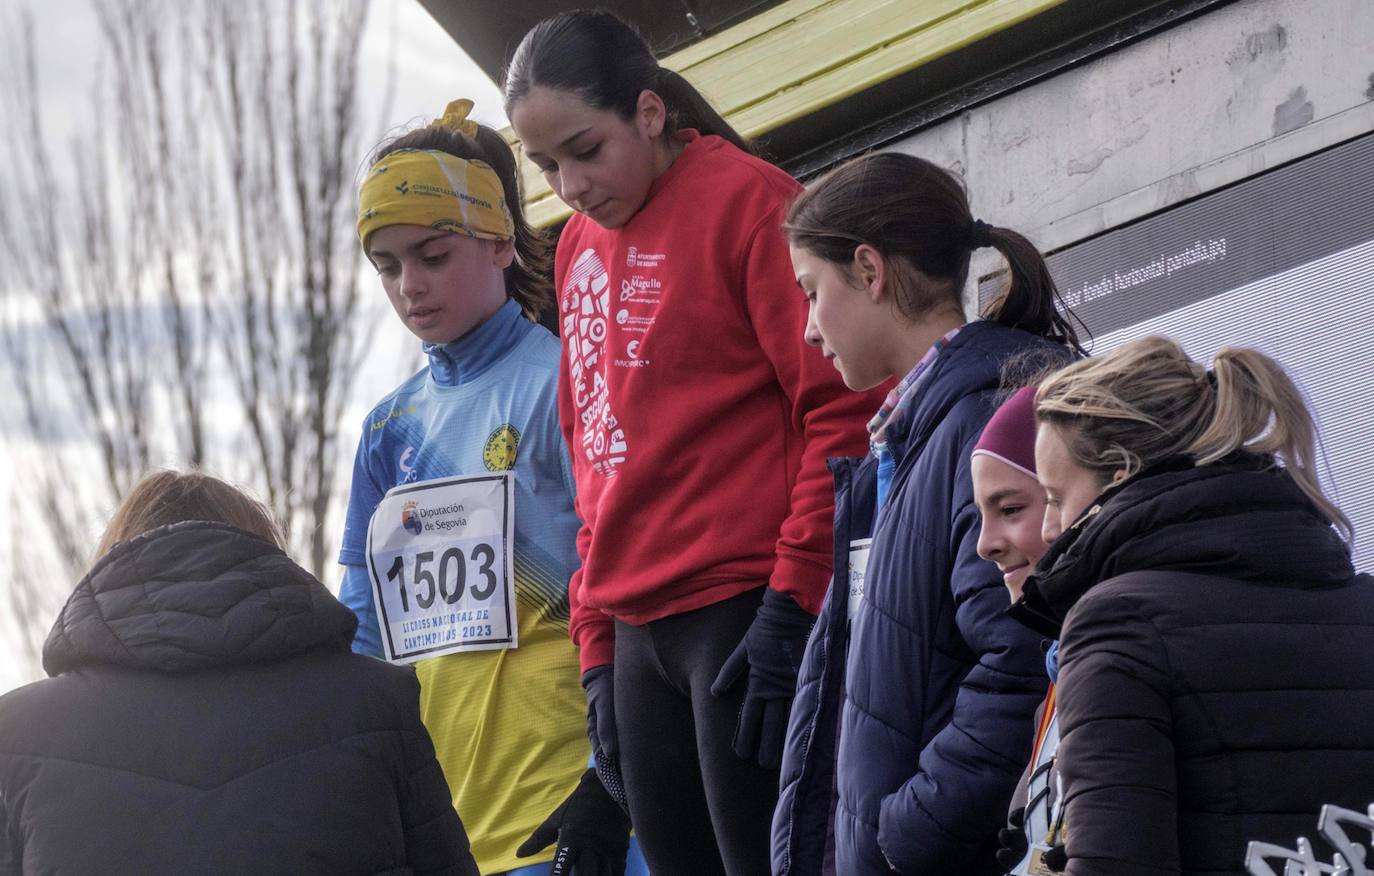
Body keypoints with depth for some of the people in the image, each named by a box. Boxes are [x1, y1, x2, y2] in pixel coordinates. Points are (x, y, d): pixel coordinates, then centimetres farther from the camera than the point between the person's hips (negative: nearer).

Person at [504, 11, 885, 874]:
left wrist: (794, 602, -14)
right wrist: (598, 643, 15)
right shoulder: (581, 246, 18)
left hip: (750, 612, -8)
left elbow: (842, 409, -11)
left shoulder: (747, 199, -5)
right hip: (639, 633, 8)